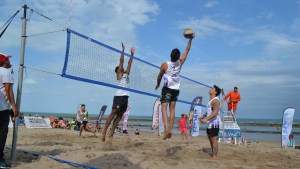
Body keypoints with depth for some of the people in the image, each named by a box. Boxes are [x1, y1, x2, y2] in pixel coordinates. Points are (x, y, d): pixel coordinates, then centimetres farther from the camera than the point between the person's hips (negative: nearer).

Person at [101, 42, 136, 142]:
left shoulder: (126, 74, 23)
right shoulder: (119, 74, 5)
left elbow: (129, 63, 22)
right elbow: (121, 61, -1)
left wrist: (132, 54, 21)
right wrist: (123, 50, -1)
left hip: (125, 97, 7)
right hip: (119, 96, -7)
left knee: (119, 115, 3)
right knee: (113, 113, -12)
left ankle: (111, 134, 4)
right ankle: (104, 132, -12)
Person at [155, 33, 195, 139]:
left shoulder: (165, 65, -13)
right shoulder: (180, 63, -6)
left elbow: (159, 77, 1)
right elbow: (187, 50, 4)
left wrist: (158, 85, 19)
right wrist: (190, 39, 10)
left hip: (167, 89, -4)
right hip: (176, 89, 4)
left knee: (164, 108, -6)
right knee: (172, 109, 9)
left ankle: (166, 129, -24)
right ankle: (170, 129, 4)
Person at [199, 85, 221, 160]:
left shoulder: (215, 100, -16)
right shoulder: (211, 100, 17)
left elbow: (215, 112, -27)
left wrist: (206, 119, -31)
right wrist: (202, 116, 17)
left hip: (214, 123, -11)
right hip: (210, 123, 11)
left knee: (214, 140, -7)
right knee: (210, 139, 17)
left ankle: (215, 156, -2)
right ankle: (213, 154, 27)